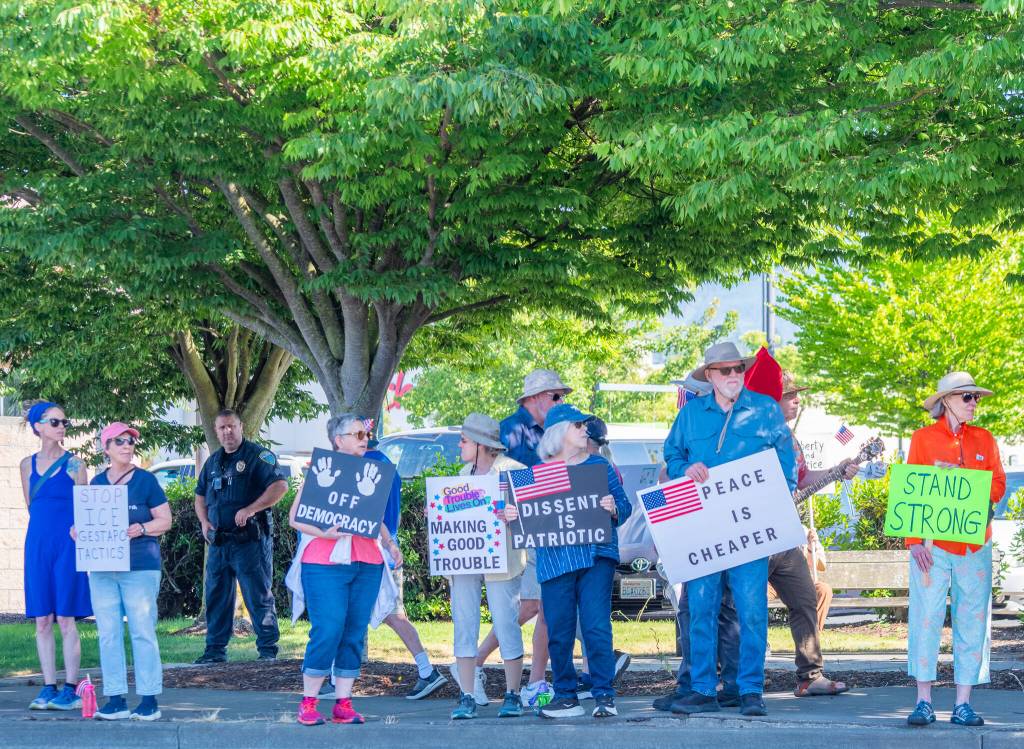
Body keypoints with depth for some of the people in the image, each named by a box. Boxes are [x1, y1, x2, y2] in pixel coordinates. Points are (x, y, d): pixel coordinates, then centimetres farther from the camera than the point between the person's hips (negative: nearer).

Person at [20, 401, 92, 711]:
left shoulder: (73, 464, 0)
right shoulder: (28, 464, 10)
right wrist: (47, 526, 11)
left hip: (67, 546, -4)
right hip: (38, 545, 4)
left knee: (65, 619, -5)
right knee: (42, 621, 3)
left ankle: (70, 689, -2)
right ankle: (49, 688, 9)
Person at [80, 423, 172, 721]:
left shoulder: (145, 480, 1)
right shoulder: (97, 482, 13)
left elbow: (165, 520, -1)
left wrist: (142, 529, -18)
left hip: (139, 567, -4)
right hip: (102, 567, 4)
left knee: (142, 632, -4)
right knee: (108, 633, 3)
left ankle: (149, 699, 0)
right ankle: (115, 699, 8)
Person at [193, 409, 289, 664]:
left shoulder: (257, 456, -4)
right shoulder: (213, 462, 17)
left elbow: (280, 485, -16)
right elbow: (200, 496, 26)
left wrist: (250, 509, -21)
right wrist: (204, 522, 7)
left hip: (250, 539, -7)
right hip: (219, 541, 7)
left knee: (258, 595, -6)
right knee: (216, 596, 9)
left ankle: (268, 649, -1)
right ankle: (215, 650, 16)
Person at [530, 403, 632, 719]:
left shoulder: (599, 465, 11)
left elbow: (625, 507, 7)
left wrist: (613, 509, -14)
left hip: (595, 555, -1)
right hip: (554, 559, 1)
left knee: (597, 627, -8)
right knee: (558, 631, 2)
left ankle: (604, 695, -2)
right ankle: (565, 696, 11)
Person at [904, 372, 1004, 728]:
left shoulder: (984, 440, 13)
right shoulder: (923, 438, 4)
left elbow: (998, 482, 11)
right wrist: (914, 540, -10)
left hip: (974, 546, 3)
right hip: (933, 544, -3)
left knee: (972, 622, 2)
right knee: (926, 618, -5)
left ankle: (963, 705, 6)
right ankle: (923, 703, -1)